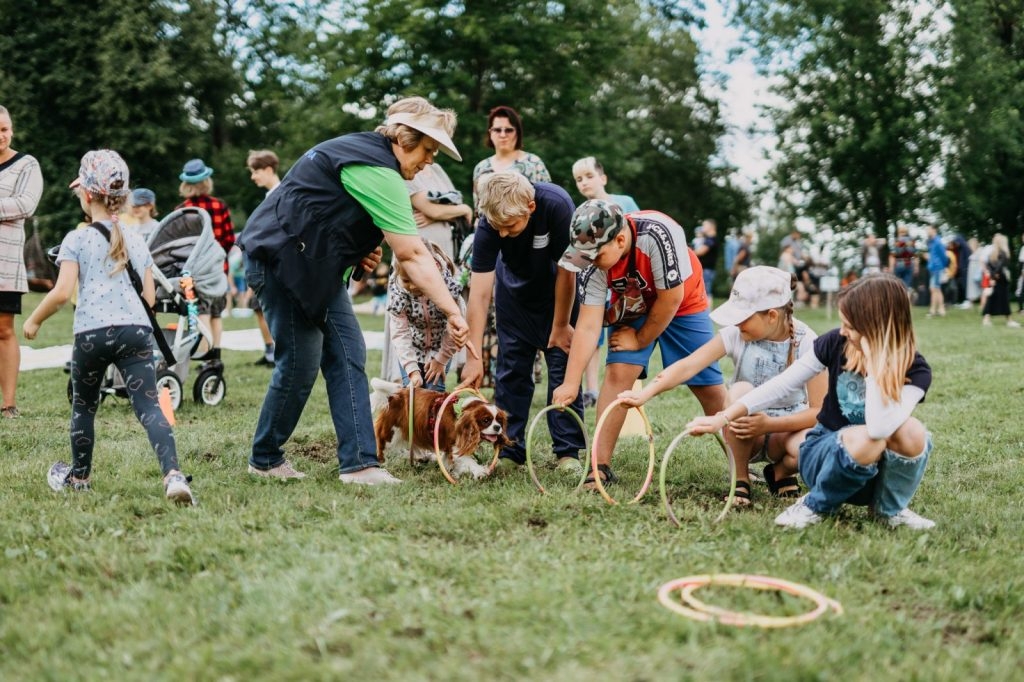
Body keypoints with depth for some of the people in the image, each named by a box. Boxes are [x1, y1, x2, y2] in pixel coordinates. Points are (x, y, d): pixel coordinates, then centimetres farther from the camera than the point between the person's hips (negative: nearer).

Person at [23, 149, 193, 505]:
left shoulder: (76, 239, 2)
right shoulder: (136, 240, 14)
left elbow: (62, 292, -7)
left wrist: (33, 320, 8)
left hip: (91, 332, -2)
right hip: (136, 329, 2)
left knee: (83, 406, 18)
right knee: (149, 407, -6)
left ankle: (79, 475, 35)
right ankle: (173, 474, -25)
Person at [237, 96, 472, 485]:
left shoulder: (366, 152, 11)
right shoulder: (378, 172, -21)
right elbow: (412, 255, -25)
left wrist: (359, 253, 5)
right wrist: (453, 313, -25)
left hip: (312, 263, 10)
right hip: (281, 258, -10)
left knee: (347, 354, 0)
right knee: (301, 362, -7)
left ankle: (358, 462, -2)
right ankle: (265, 459, 13)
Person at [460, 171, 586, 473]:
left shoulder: (556, 205, -37)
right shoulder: (488, 227, -30)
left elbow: (565, 272, -26)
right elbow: (479, 293, -29)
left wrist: (561, 326, -17)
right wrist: (474, 356, -32)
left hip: (560, 289, -2)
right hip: (515, 288, 2)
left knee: (563, 366, -7)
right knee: (511, 370, 0)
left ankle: (568, 451, -1)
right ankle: (510, 449, 9)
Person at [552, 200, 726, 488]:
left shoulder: (658, 234, -39)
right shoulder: (593, 263, -25)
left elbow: (670, 299, -29)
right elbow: (588, 326, -23)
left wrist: (641, 340, -17)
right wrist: (571, 383, -28)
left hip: (683, 304, -2)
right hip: (634, 309, 2)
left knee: (708, 386, -4)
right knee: (617, 372, -17)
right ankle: (601, 466, -11)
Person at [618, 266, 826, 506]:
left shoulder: (806, 343, -17)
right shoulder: (736, 334, -13)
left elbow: (820, 410, -17)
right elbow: (688, 365, -24)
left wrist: (769, 424, -30)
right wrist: (645, 393, -39)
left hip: (785, 429, -1)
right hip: (745, 430, 1)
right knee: (740, 391, -34)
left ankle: (781, 473, 3)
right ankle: (740, 480, -13)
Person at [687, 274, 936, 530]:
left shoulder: (915, 371, -19)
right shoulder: (836, 343, -11)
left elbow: (879, 428, -37)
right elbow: (781, 385, -5)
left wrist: (873, 361, -34)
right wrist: (724, 418, -9)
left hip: (877, 470, 0)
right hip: (824, 455, 0)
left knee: (911, 430, -33)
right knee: (863, 440, -36)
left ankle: (890, 508, -4)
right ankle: (817, 504, -7)